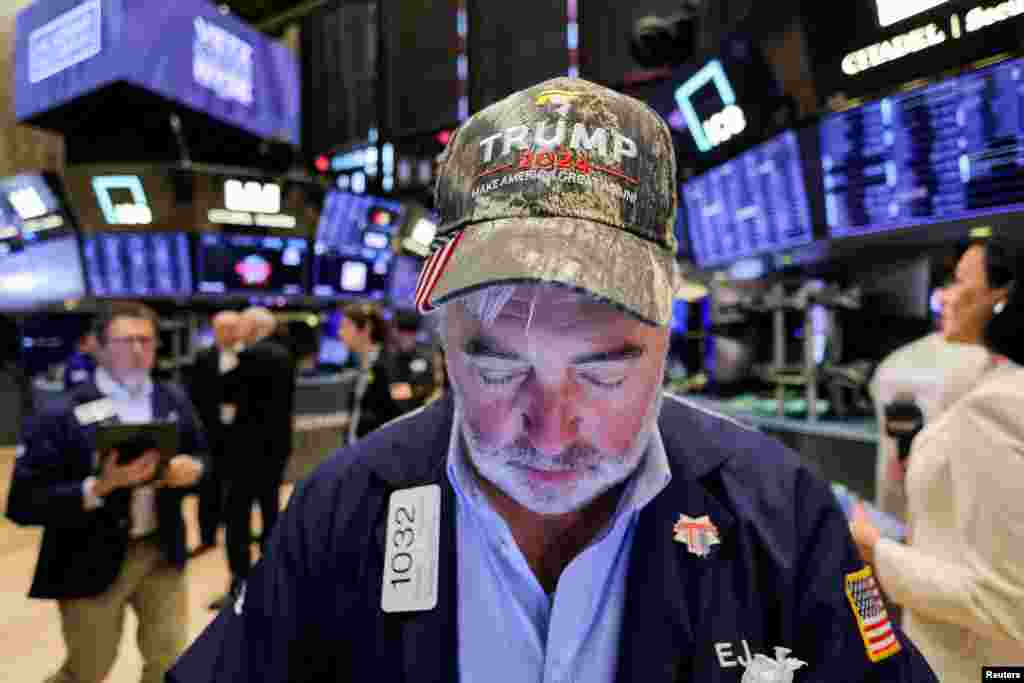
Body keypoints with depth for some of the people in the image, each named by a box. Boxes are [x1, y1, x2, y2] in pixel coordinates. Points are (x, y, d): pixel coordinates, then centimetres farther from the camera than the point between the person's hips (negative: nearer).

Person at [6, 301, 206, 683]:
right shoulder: (61, 416, -15)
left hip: (162, 553, 4)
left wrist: (191, 469, -12)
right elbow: (23, 504, -16)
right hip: (94, 562, -3)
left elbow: (201, 459, 11)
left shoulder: (175, 402, 0)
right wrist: (100, 487, -29)